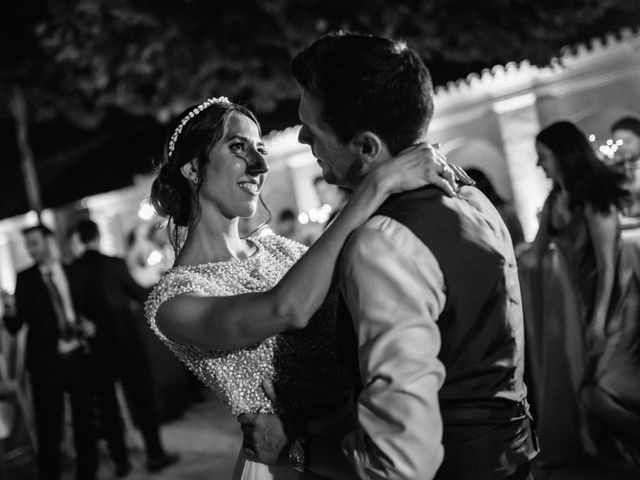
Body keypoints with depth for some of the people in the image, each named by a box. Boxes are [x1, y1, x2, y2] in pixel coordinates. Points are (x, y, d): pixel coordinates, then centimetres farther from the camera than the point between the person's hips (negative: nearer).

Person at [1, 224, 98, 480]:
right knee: (48, 428, 0)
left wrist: (88, 325, -3)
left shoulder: (73, 273, 6)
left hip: (78, 358, 2)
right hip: (46, 362, -2)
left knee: (85, 421, 9)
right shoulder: (25, 279, 1)